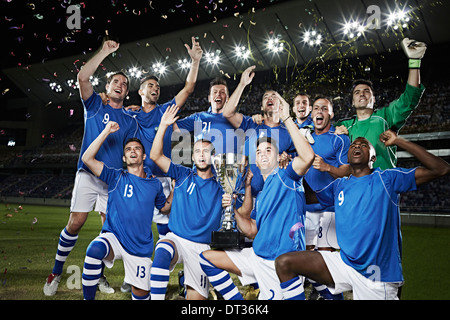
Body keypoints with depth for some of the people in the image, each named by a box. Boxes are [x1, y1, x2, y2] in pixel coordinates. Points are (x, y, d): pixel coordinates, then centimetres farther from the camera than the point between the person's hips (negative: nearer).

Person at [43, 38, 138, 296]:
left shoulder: (130, 121, 13)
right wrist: (105, 52, -8)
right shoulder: (95, 105, 8)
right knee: (75, 224, -7)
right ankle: (56, 273, 10)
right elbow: (83, 77, -8)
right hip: (88, 174, -2)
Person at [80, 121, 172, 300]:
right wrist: (107, 131, -9)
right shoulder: (116, 177, 1)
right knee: (94, 250, -37)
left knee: (141, 294, 8)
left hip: (141, 248, 3)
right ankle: (88, 298, -19)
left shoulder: (154, 184, 8)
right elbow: (87, 158, -9)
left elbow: (165, 207, 22)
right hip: (113, 237, -2)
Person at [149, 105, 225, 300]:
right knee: (162, 253, -37)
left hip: (202, 246, 1)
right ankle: (156, 297, -27)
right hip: (175, 238, -1)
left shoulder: (221, 185, 6)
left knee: (197, 297, 2)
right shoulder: (183, 175, 6)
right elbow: (155, 156, -2)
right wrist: (164, 125, -10)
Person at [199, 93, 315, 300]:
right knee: (206, 258, 7)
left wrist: (287, 118, -24)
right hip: (257, 256, 8)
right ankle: (237, 299, 11)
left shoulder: (285, 177, -4)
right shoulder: (261, 193, 19)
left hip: (280, 262, -8)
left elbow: (307, 157, -26)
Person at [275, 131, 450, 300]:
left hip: (377, 277, -3)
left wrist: (399, 141, -12)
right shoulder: (339, 185, 11)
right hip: (344, 262, 4)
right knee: (284, 263, -8)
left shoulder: (386, 179, -3)